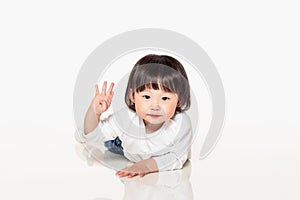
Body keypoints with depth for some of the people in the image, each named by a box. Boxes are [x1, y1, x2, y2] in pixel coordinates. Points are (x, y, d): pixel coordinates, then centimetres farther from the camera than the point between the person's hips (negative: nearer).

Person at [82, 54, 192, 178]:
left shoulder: (182, 123, -42)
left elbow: (176, 158, -33)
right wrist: (94, 111, -40)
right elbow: (94, 134, -21)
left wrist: (146, 165, -47)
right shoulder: (127, 118, -34)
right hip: (132, 158, -1)